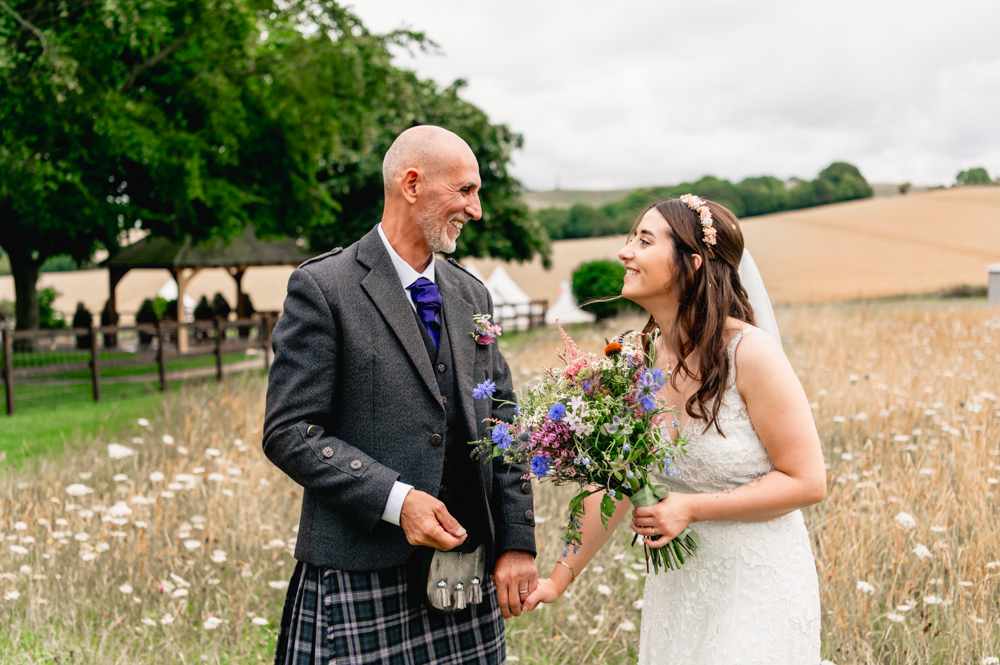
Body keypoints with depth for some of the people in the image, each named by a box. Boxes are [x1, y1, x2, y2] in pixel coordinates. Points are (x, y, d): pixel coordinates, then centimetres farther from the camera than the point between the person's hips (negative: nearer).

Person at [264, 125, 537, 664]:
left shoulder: (471, 295, 12)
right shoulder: (322, 288, -8)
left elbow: (501, 425, 12)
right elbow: (288, 434, -12)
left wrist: (517, 542, 4)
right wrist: (397, 500, -20)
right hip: (362, 578, -5)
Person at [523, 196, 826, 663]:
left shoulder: (751, 354, -20)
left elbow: (807, 481, -15)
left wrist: (691, 508, -21)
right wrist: (560, 578, 8)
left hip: (759, 585, -5)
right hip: (677, 584, 5)